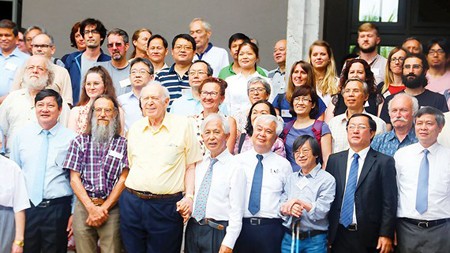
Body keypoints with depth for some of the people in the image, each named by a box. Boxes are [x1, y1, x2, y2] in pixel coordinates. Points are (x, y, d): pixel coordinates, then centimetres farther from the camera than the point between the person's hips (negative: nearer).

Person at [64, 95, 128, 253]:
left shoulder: (123, 144, 5)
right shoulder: (79, 142, 9)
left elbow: (123, 180, 0)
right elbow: (74, 179, 3)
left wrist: (104, 208, -9)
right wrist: (91, 208, -8)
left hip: (112, 208, -1)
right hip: (84, 206, 1)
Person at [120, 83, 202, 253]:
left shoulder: (183, 125, -1)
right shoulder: (135, 129, 11)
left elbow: (191, 165, 0)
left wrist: (189, 196, -10)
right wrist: (131, 195, 10)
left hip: (167, 206, -3)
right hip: (132, 204, 4)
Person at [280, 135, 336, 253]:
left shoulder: (327, 179, -5)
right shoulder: (291, 178, 11)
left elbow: (321, 212, -12)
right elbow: (282, 207, 6)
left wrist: (299, 202, -23)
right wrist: (290, 209, -16)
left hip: (314, 240, -4)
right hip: (289, 238, 4)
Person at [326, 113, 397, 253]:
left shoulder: (384, 162, -2)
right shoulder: (334, 160, 9)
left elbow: (389, 202, -5)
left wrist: (386, 235, -10)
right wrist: (325, 232, 4)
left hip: (369, 237, -3)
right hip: (338, 235, 3)